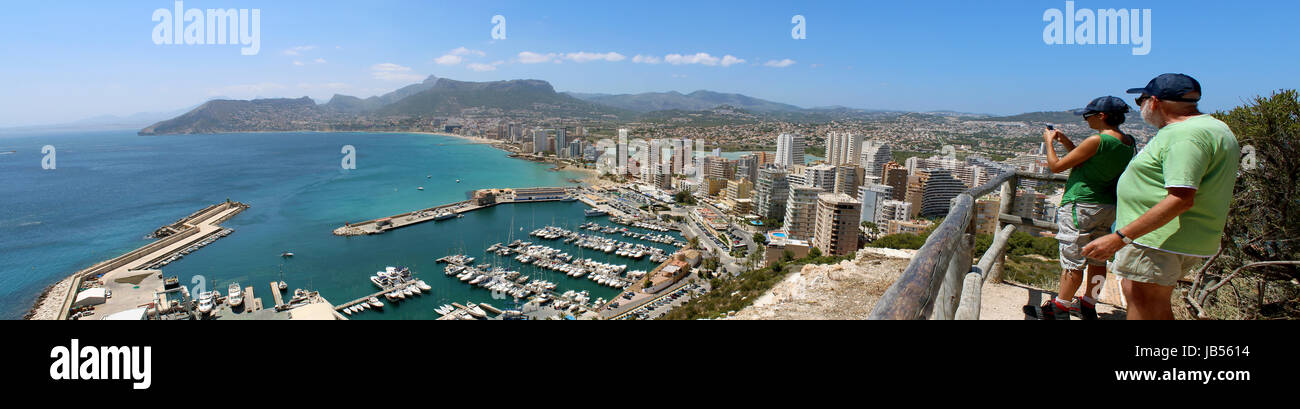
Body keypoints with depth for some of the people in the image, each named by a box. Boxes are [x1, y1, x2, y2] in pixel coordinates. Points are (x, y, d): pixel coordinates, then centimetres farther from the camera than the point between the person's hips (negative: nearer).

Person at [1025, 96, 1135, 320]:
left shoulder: (1097, 140, -19)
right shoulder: (1127, 143, 6)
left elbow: (1056, 166, -13)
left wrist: (1049, 142, 3)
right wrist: (1066, 142, 15)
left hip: (1081, 206, -9)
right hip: (1108, 207, 9)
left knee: (1073, 261, 0)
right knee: (1097, 260, 15)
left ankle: (1060, 307, 9)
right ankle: (1088, 306, 26)